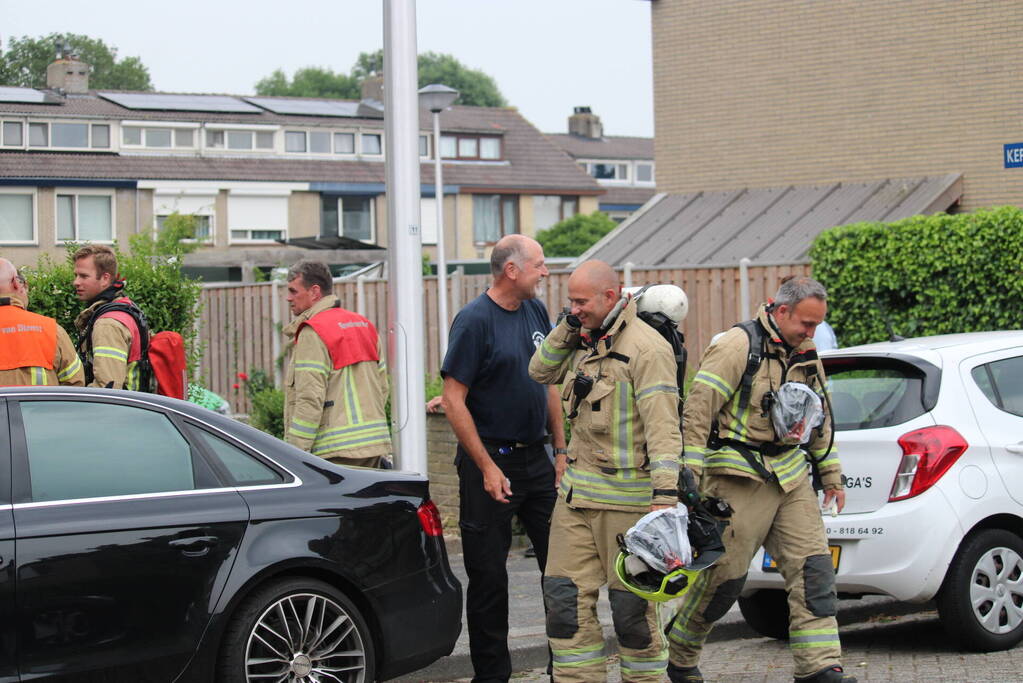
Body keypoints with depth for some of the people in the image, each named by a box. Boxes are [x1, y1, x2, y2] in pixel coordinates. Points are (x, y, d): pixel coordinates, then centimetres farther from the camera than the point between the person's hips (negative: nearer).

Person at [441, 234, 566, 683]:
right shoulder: (475, 320, -13)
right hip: (490, 460, -6)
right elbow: (454, 400, -15)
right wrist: (487, 468, -17)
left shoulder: (535, 312, 8)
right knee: (489, 574, 3)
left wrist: (560, 451, 11)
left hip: (535, 458, 6)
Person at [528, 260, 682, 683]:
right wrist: (569, 327, 5)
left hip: (625, 496, -8)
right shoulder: (586, 341, 12)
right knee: (565, 593, 5)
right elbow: (541, 372, 20)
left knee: (631, 601, 0)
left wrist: (665, 496, -26)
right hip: (577, 490, 8)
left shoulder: (646, 348, -14)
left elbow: (663, 426, -19)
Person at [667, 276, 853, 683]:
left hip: (791, 477, 7)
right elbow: (698, 409, -15)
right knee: (724, 574, -2)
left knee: (813, 567, -3)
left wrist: (831, 475, 25)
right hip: (740, 478, -7)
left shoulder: (807, 357, 14)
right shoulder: (739, 345, -11)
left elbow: (820, 421, 26)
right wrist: (690, 472, -20)